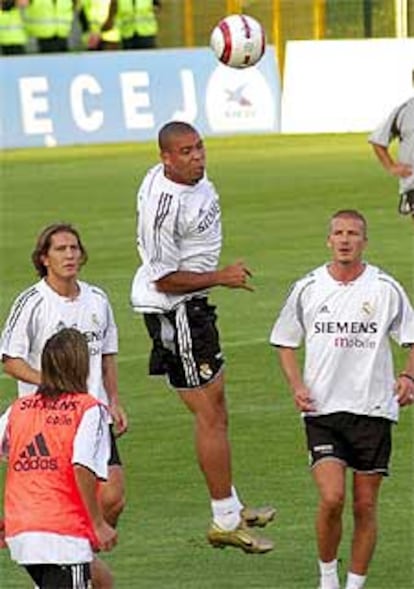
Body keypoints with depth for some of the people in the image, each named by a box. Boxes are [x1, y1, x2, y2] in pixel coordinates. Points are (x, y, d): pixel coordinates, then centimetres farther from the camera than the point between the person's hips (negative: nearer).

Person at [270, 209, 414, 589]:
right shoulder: (307, 289, 2)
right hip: (322, 410, 0)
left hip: (373, 410, 0)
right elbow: (285, 342, 13)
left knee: (365, 505, 4)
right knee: (332, 498, -15)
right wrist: (297, 386, -2)